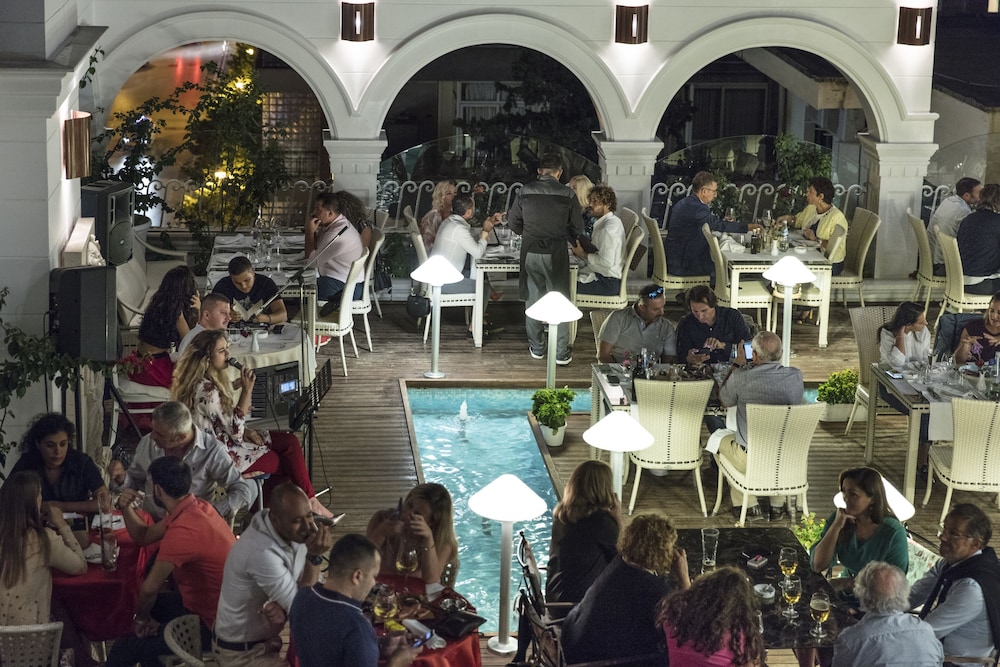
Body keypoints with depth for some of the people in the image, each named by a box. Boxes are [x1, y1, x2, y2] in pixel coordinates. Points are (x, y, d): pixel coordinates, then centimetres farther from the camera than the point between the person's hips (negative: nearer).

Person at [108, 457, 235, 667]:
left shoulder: (183, 529, -28)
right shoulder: (197, 507, 3)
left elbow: (149, 588, -25)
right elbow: (144, 536, 16)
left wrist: (142, 618, -7)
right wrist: (126, 508, 1)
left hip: (212, 626, -9)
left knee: (125, 649, -2)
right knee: (152, 604, 25)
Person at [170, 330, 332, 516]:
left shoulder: (212, 380, 4)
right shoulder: (205, 391, -27)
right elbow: (234, 429, -23)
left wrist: (246, 431, -1)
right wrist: (247, 390, -25)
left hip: (229, 438, 9)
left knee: (290, 442, -1)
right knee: (284, 462, -2)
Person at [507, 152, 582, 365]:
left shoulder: (525, 192, -5)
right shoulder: (568, 195, -8)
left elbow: (514, 223, 4)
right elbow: (577, 229, -1)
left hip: (530, 252, 1)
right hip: (556, 253, -1)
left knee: (533, 299, 14)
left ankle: (536, 348, 22)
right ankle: (561, 353, 7)